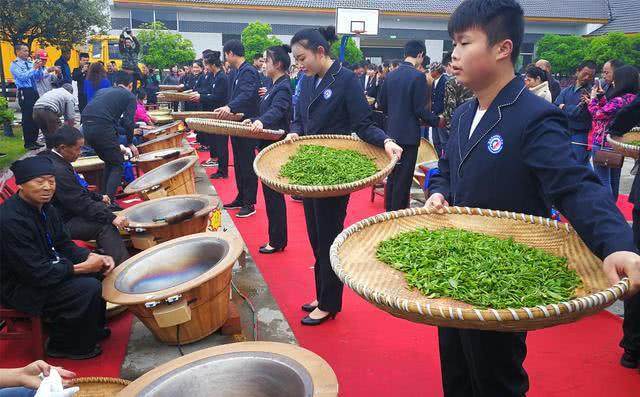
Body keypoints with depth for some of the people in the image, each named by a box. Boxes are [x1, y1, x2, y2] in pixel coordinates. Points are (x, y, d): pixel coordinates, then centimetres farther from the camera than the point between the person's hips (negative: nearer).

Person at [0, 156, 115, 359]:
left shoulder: (44, 207, -1)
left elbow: (63, 245, 8)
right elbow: (37, 273, -29)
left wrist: (93, 258, -10)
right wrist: (83, 267, -21)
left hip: (46, 268, 10)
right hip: (18, 288, -9)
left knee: (100, 270, 5)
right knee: (88, 288, -22)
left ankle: (93, 328, 21)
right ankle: (63, 346, 1)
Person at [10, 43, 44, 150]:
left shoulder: (30, 63, 12)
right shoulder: (15, 65, -3)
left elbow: (39, 77, 12)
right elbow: (23, 77, -17)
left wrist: (40, 67, -4)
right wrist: (34, 68, -17)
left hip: (34, 91, 6)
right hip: (24, 92, -6)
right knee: (27, 117, -2)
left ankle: (34, 140, 20)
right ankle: (28, 143, 5)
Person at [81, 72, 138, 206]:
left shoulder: (102, 91, 29)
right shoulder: (129, 96, 11)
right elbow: (128, 122, -1)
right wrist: (130, 143, 12)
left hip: (86, 127, 7)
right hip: (104, 128, -6)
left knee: (109, 162, 23)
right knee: (117, 165, 5)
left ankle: (103, 196, 24)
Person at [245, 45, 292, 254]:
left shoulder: (283, 87, -17)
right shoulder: (275, 85, 13)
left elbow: (277, 110, -35)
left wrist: (261, 121, -51)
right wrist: (253, 120, 27)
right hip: (268, 144, 10)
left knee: (273, 194, -2)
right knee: (271, 193, 15)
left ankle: (277, 241, 10)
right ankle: (276, 238, 25)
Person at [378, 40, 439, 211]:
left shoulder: (391, 75, 5)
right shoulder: (418, 76, -14)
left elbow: (381, 105, 10)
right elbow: (420, 110, -15)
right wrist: (437, 121, 0)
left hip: (392, 132, 7)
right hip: (409, 133, -7)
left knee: (392, 175, 16)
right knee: (404, 178, 2)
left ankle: (389, 210, 25)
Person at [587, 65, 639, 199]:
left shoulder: (619, 101, -22)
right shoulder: (632, 98, 6)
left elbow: (597, 114, -14)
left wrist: (593, 97, 0)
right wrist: (602, 95, 11)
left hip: (603, 143, -9)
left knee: (602, 179, -3)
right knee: (614, 179, 18)